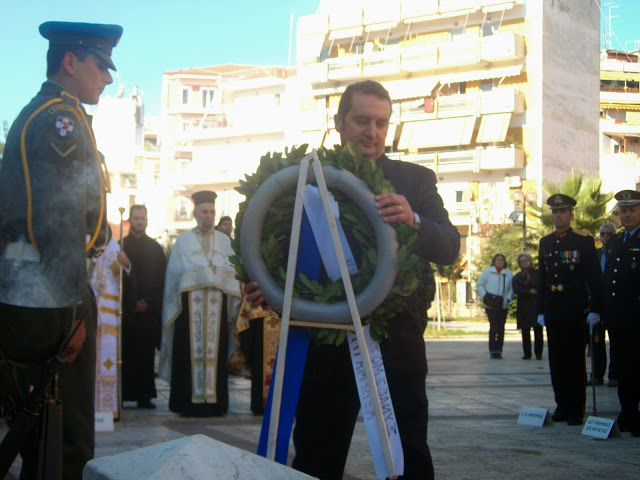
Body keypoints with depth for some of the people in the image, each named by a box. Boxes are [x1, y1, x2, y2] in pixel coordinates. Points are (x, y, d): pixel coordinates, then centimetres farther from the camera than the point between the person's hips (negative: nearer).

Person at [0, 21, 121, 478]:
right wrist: (75, 308, -18)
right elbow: (61, 220, -20)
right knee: (69, 441, -6)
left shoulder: (38, 115, 21)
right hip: (51, 299, -10)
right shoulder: (62, 119, -11)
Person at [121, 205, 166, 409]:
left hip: (148, 310, 1)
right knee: (125, 353, -3)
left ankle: (144, 396, 5)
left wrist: (149, 302, -5)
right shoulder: (120, 245, 5)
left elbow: (161, 279, 6)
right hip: (125, 309, -1)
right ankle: (122, 395, 2)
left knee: (146, 353, 1)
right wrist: (132, 303, -6)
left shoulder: (155, 248, 10)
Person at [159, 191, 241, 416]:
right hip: (190, 303, -2)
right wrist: (175, 303, -2)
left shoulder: (224, 241, 15)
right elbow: (173, 275, 7)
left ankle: (214, 400, 3)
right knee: (191, 350, -6)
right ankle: (191, 401, -3)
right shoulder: (183, 240, 11)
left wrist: (234, 305, 0)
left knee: (215, 351, -2)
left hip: (217, 304, 2)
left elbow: (233, 273, 11)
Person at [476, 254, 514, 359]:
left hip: (503, 306, 3)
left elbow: (511, 288, 12)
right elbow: (479, 285, 8)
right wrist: (484, 296, -5)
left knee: (501, 328, 2)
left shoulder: (509, 274, 9)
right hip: (491, 306, -2)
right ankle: (492, 351, -3)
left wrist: (508, 298, -4)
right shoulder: (487, 272, 5)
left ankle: (499, 350, 10)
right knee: (494, 326, -10)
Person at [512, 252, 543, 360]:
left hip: (536, 305, -2)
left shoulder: (538, 274, 9)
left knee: (538, 330, -5)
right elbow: (516, 290, 0)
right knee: (525, 331, 1)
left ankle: (538, 353, 1)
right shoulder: (517, 277, 13)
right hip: (524, 307, 2)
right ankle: (527, 353, 7)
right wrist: (529, 292, -11)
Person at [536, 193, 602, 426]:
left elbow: (595, 278, -4)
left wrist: (594, 309, -10)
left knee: (575, 360, -2)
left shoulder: (584, 241, -2)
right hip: (553, 312, 5)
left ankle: (576, 409, 4)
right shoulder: (545, 243, 12)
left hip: (575, 311, -5)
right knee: (556, 360, 7)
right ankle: (562, 406, 17)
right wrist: (541, 310, 12)